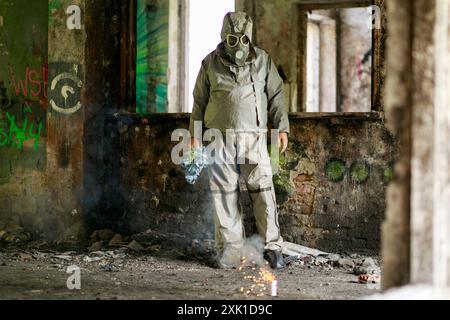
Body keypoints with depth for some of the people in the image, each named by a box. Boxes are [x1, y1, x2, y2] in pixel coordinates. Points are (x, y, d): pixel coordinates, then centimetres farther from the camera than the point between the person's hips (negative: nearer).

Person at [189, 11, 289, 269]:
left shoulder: (263, 61, 4)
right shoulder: (211, 64, 5)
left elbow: (276, 95, 8)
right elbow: (200, 101, 11)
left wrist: (282, 128, 2)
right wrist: (195, 134, 8)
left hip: (254, 137, -1)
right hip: (221, 139, 1)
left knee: (263, 190, -5)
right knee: (225, 193, 1)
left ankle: (273, 247, 1)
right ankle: (230, 249, 8)